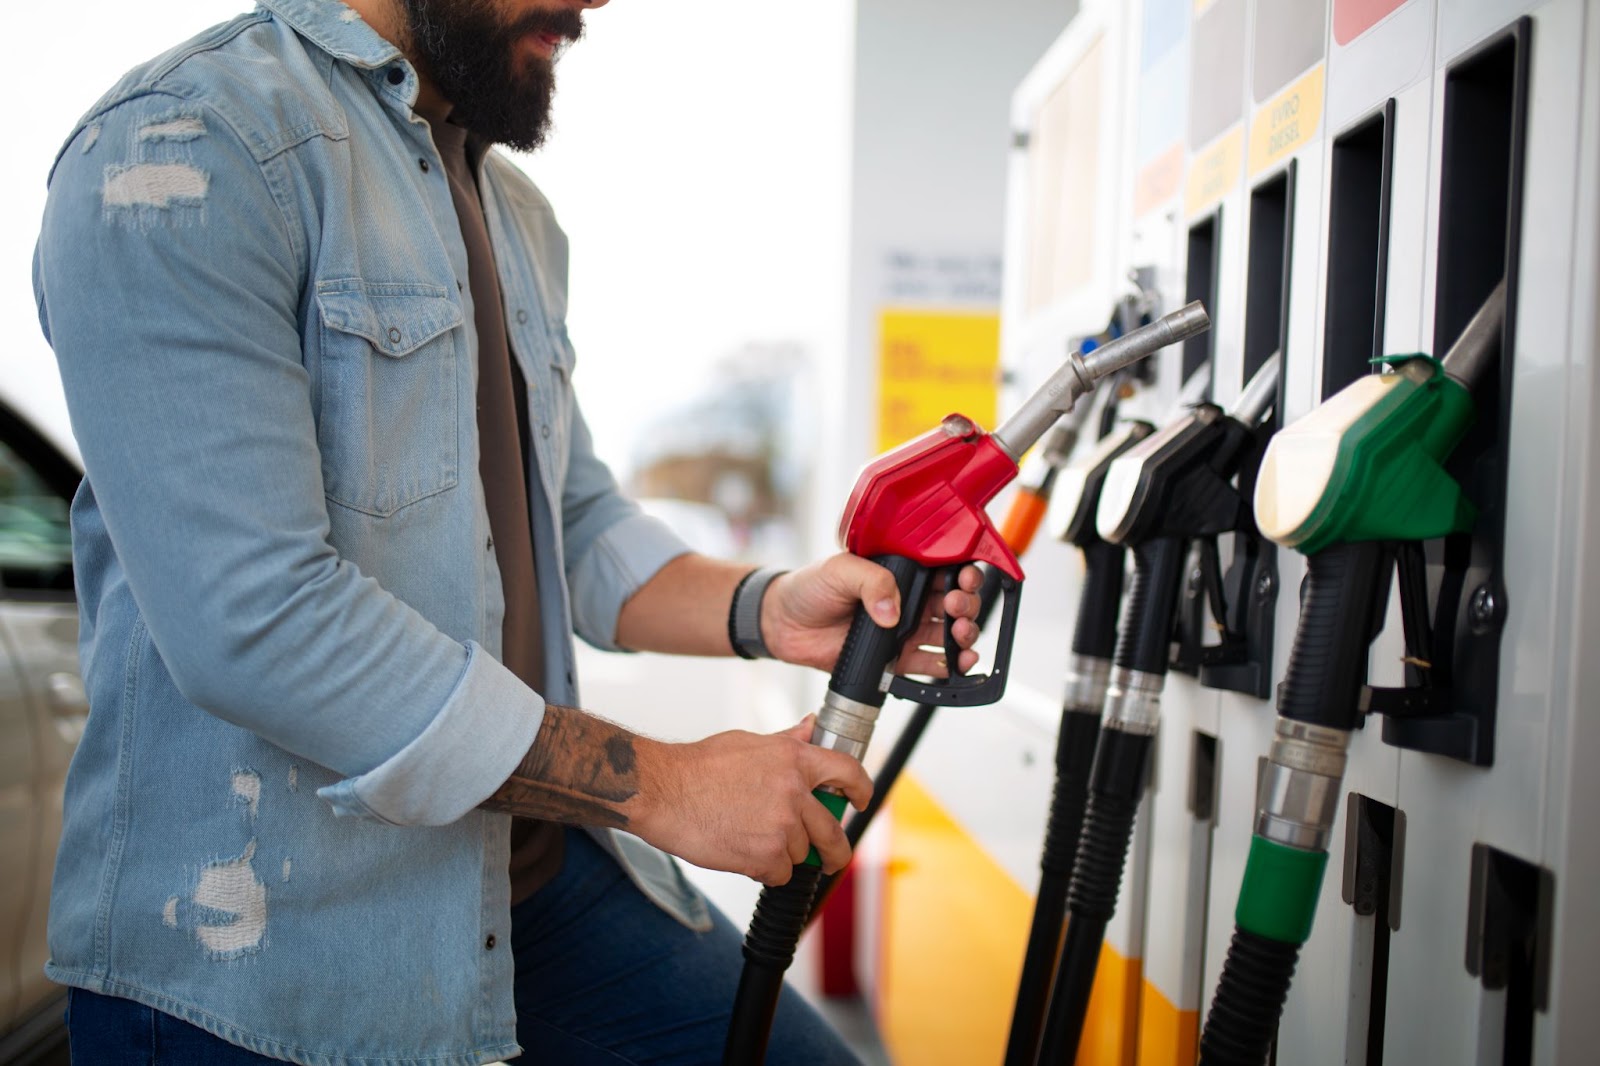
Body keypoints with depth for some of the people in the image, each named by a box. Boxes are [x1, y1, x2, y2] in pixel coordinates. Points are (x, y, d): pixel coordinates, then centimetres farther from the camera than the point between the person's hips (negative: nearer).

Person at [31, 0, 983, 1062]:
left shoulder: (513, 208, 13)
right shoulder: (185, 148, -16)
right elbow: (252, 616, -25)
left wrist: (763, 608, -5)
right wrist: (657, 784, -20)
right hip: (270, 944, -7)